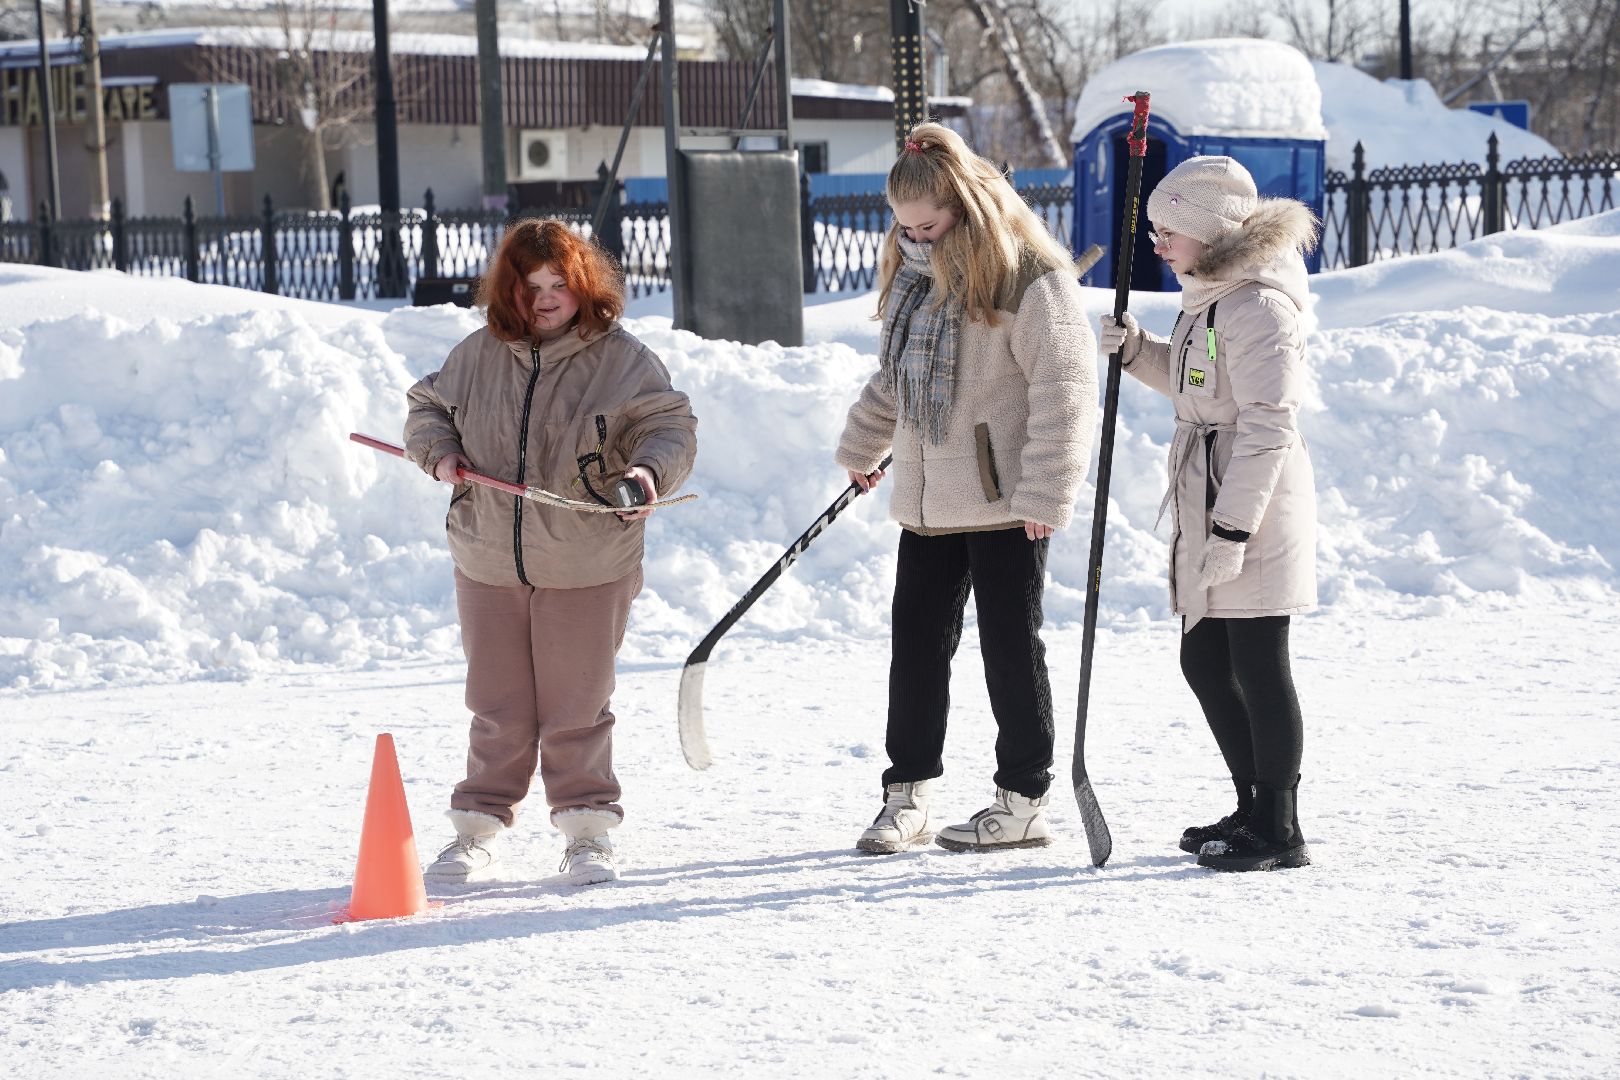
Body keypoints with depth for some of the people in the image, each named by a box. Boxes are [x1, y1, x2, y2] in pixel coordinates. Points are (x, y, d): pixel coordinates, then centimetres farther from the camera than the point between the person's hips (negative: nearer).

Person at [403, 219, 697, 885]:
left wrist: (649, 468, -25)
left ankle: (588, 830, 16)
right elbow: (427, 406, 20)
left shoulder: (621, 359, -4)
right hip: (489, 563, 3)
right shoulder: (479, 355, 5)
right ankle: (477, 830, 19)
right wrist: (439, 450, -1)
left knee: (576, 710, 3)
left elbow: (671, 427, -5)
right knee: (497, 709, 10)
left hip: (586, 572, -3)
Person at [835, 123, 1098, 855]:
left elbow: (1063, 389, -17)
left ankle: (1022, 802, 11)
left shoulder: (1031, 278, -14)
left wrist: (1045, 495, -20)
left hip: (1004, 502, -7)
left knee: (1010, 646, 1)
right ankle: (908, 794, 19)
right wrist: (861, 449, 32)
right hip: (926, 500, 7)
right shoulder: (912, 270, 11)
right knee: (916, 642, 9)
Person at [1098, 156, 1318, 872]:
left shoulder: (1257, 305, -18)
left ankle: (1279, 830, 6)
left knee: (1258, 665, -3)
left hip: (1253, 506, -10)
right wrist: (1137, 351, 12)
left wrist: (1233, 527, -25)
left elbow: (1267, 426, -23)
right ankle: (1253, 808, 26)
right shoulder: (1210, 296, 13)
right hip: (1213, 512, 10)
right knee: (1204, 660, 15)